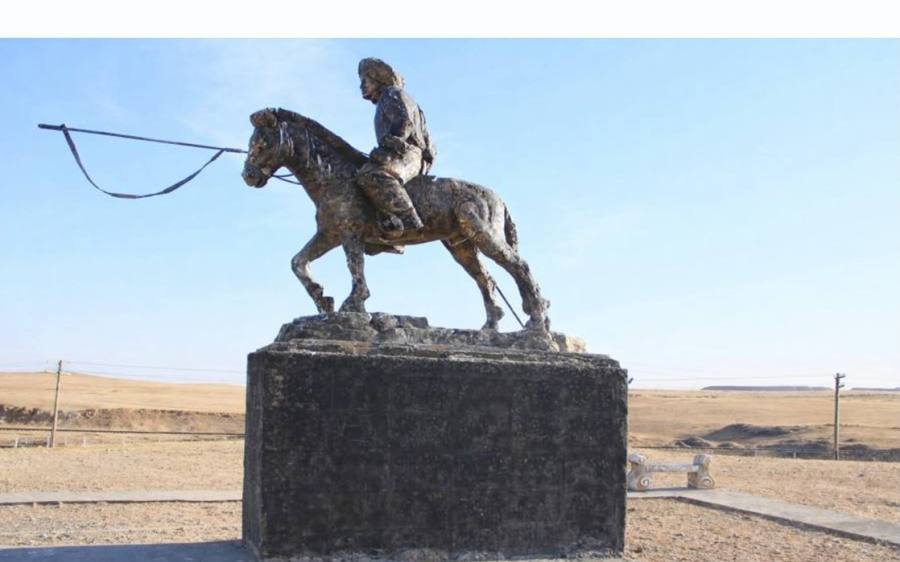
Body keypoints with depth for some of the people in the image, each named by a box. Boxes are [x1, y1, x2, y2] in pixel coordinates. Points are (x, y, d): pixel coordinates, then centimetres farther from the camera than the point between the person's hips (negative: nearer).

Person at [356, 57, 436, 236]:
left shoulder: (393, 94, 5)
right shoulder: (383, 102, 35)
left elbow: (405, 123, -12)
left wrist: (387, 145, -17)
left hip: (406, 154, -11)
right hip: (404, 156, 11)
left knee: (370, 175, -33)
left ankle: (409, 218, -42)